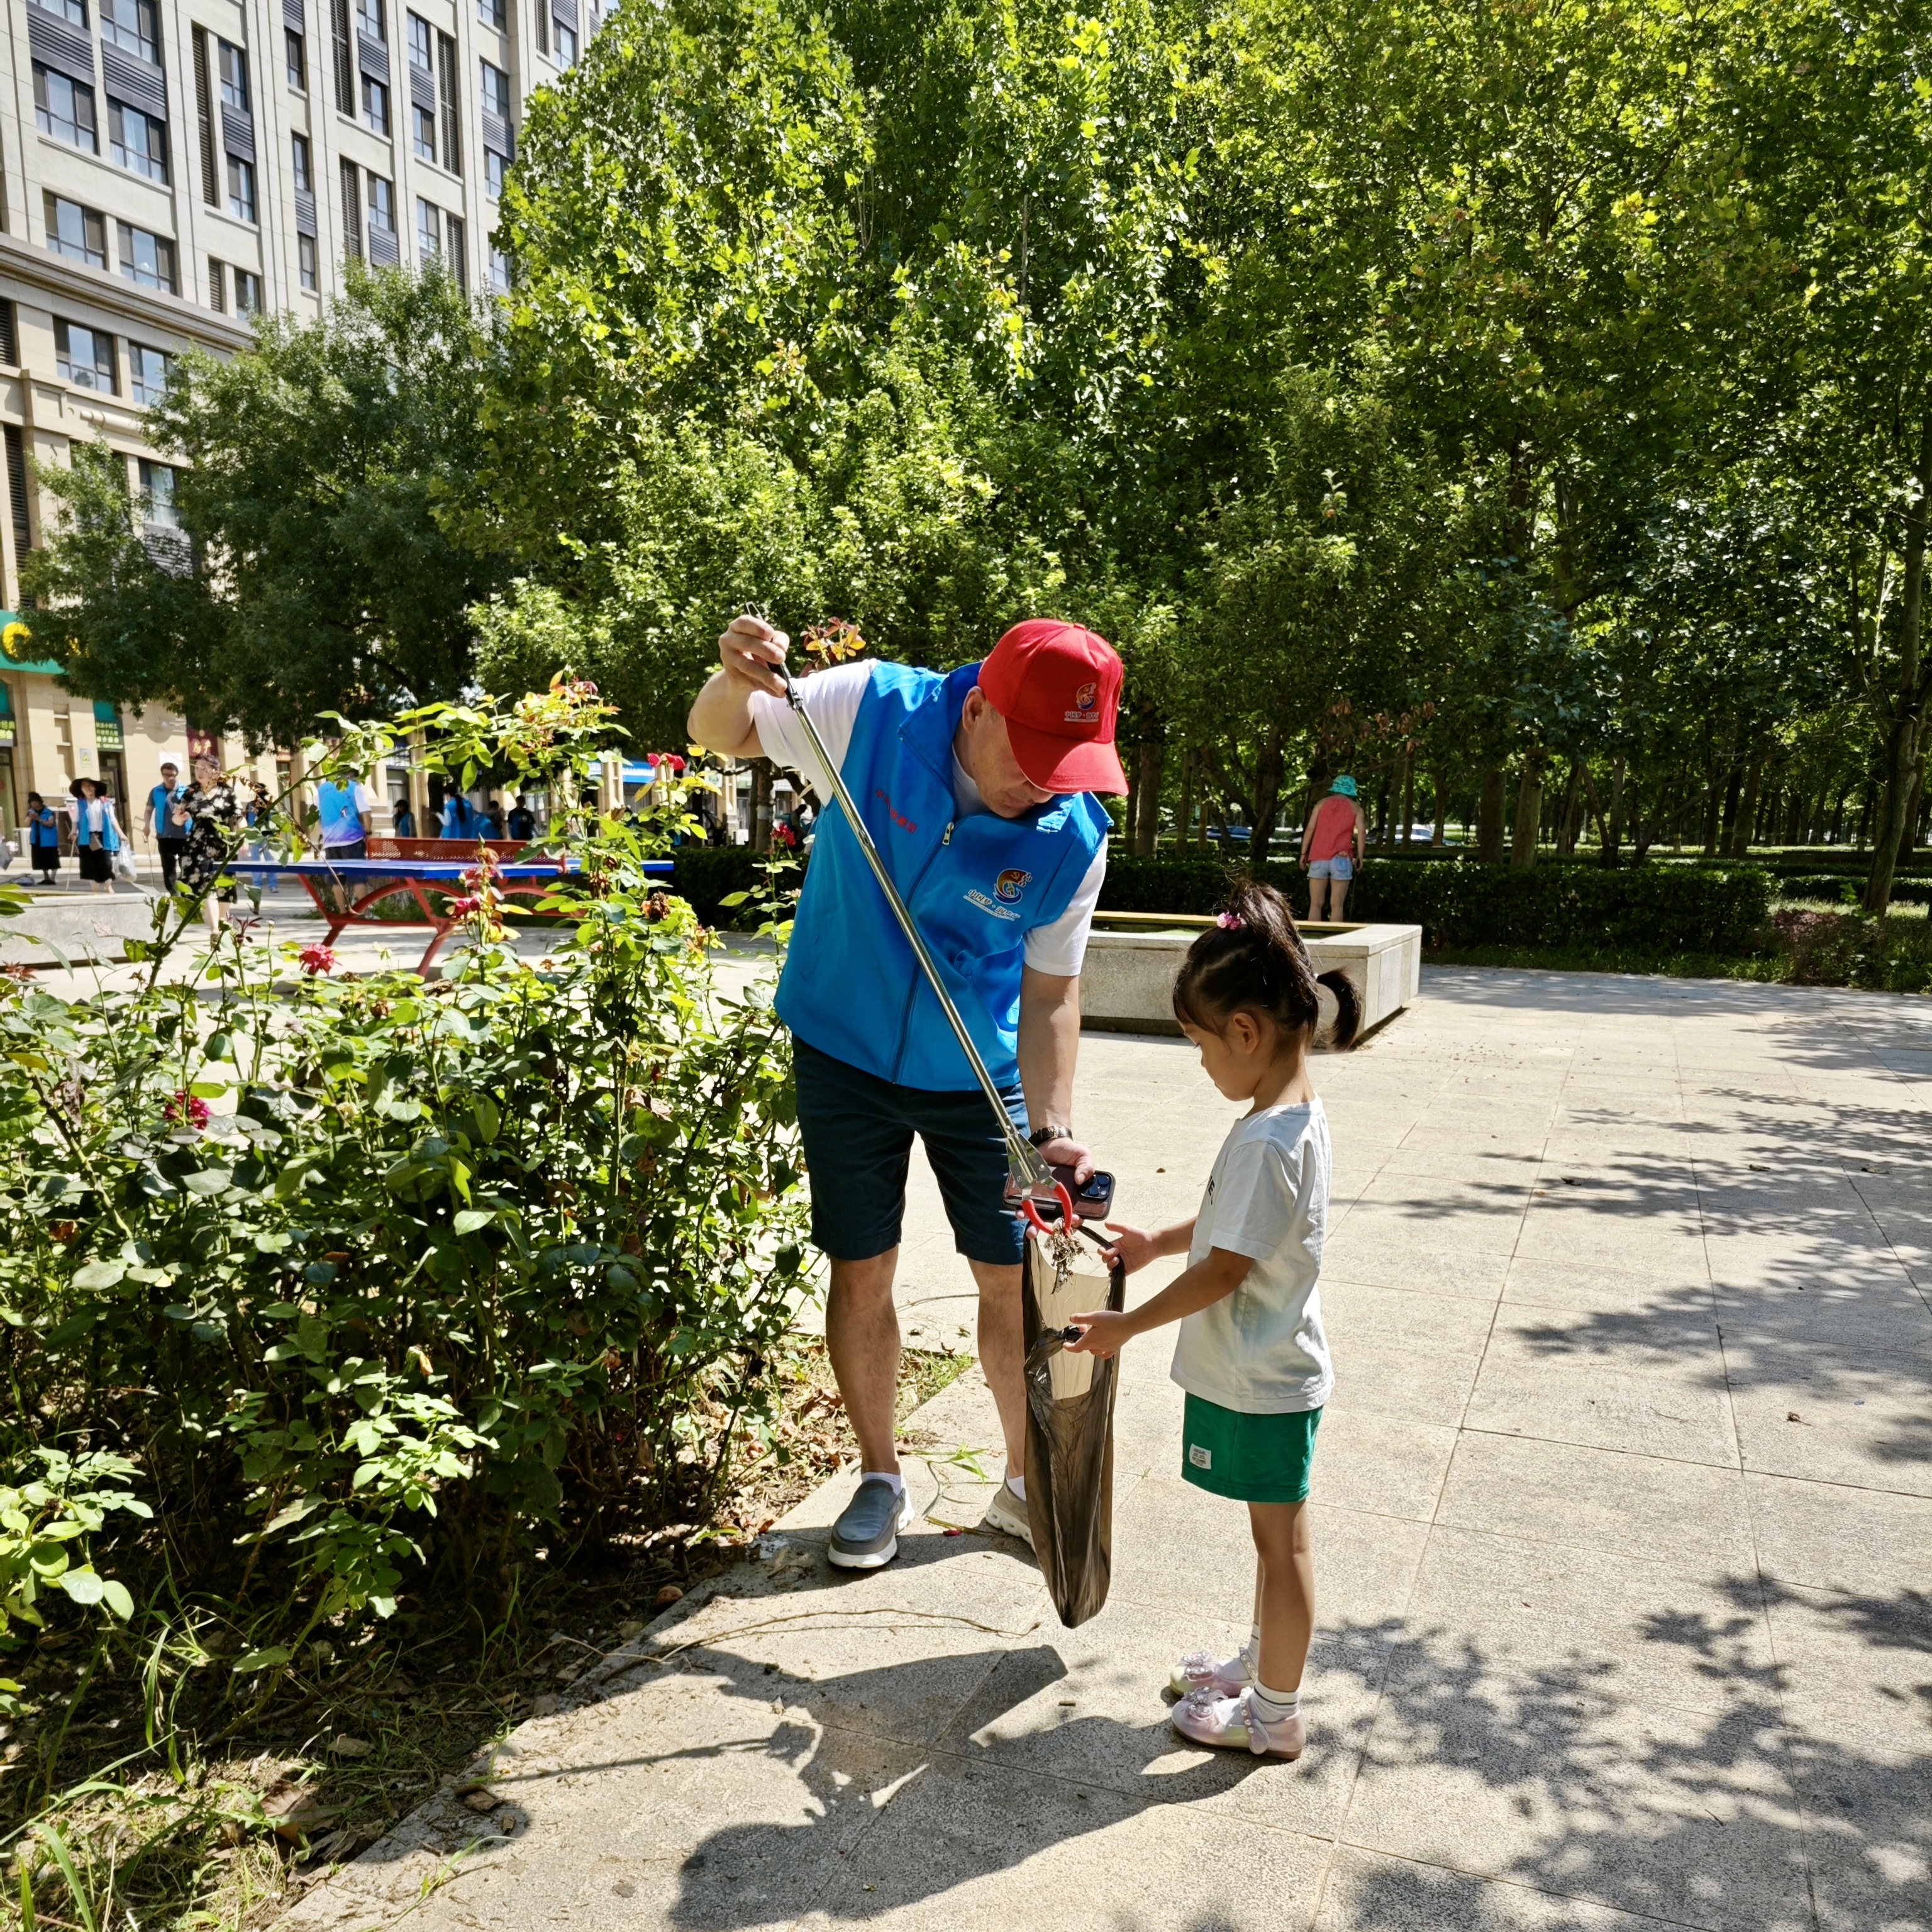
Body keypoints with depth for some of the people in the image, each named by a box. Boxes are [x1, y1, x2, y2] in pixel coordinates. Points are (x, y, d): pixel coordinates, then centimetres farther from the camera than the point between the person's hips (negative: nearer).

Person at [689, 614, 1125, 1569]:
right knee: (862, 1273, 8)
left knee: (1015, 1278, 6)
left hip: (980, 1075, 1)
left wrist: (1052, 1127, -21)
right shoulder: (872, 709, -19)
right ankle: (880, 1480, 31)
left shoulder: (1074, 838, -18)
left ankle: (1026, 1483, 30)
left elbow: (1051, 992, -10)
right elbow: (720, 735, -6)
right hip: (847, 1052, 0)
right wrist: (738, 677, -29)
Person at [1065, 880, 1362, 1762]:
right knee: (1274, 1534, 23)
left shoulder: (1265, 1142, -29)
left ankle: (1274, 1715, 26)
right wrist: (1156, 1242, 17)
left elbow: (1225, 1269, -26)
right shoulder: (1297, 1112, 2)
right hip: (1268, 1369, 9)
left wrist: (1125, 1326, -16)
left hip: (1261, 1381, -9)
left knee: (1280, 1539, 8)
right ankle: (1260, 1662, 42)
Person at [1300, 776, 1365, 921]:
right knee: (1337, 905, -1)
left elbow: (1310, 828, 5)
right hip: (1341, 859, -1)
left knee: (1315, 904, 3)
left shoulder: (1322, 803, 14)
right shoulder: (1356, 808, 12)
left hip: (1319, 858, 1)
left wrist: (1304, 853, 6)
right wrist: (1360, 856, 2)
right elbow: (1361, 831, -2)